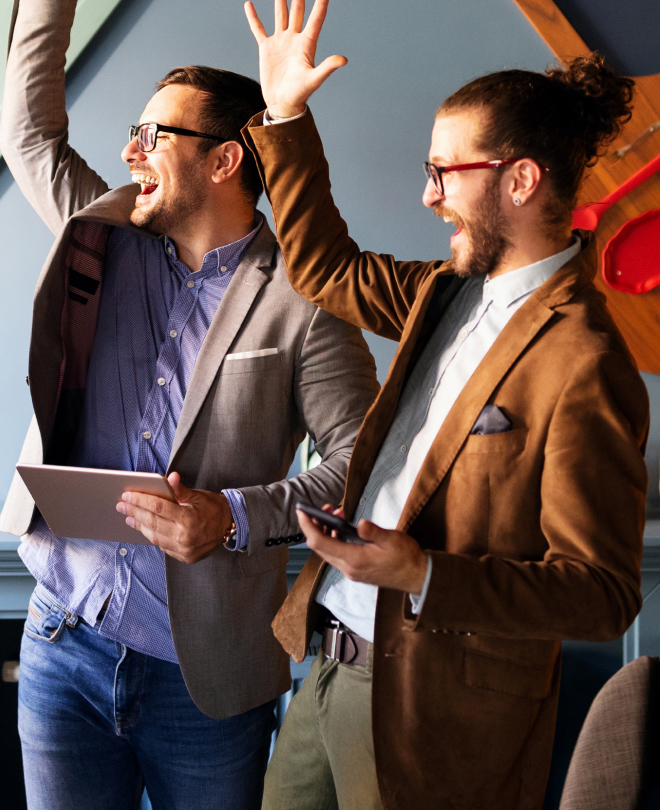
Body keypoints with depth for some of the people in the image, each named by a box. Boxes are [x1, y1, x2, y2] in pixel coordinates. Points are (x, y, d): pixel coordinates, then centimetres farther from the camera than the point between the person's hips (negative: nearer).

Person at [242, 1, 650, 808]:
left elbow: (605, 595, -20)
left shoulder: (584, 368, -22)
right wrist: (284, 114, 12)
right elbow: (325, 269, 18)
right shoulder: (450, 292, 4)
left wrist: (423, 577, -30)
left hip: (430, 716, -8)